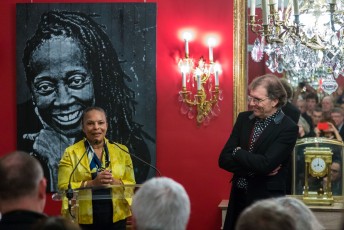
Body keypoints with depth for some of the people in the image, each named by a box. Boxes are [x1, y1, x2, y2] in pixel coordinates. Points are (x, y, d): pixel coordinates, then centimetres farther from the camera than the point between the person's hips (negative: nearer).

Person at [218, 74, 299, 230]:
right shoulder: (244, 118, 4)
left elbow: (265, 164, -22)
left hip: (267, 202, -5)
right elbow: (223, 159, -1)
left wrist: (237, 152, -7)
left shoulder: (288, 128, -12)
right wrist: (253, 169, -15)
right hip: (238, 199, 5)